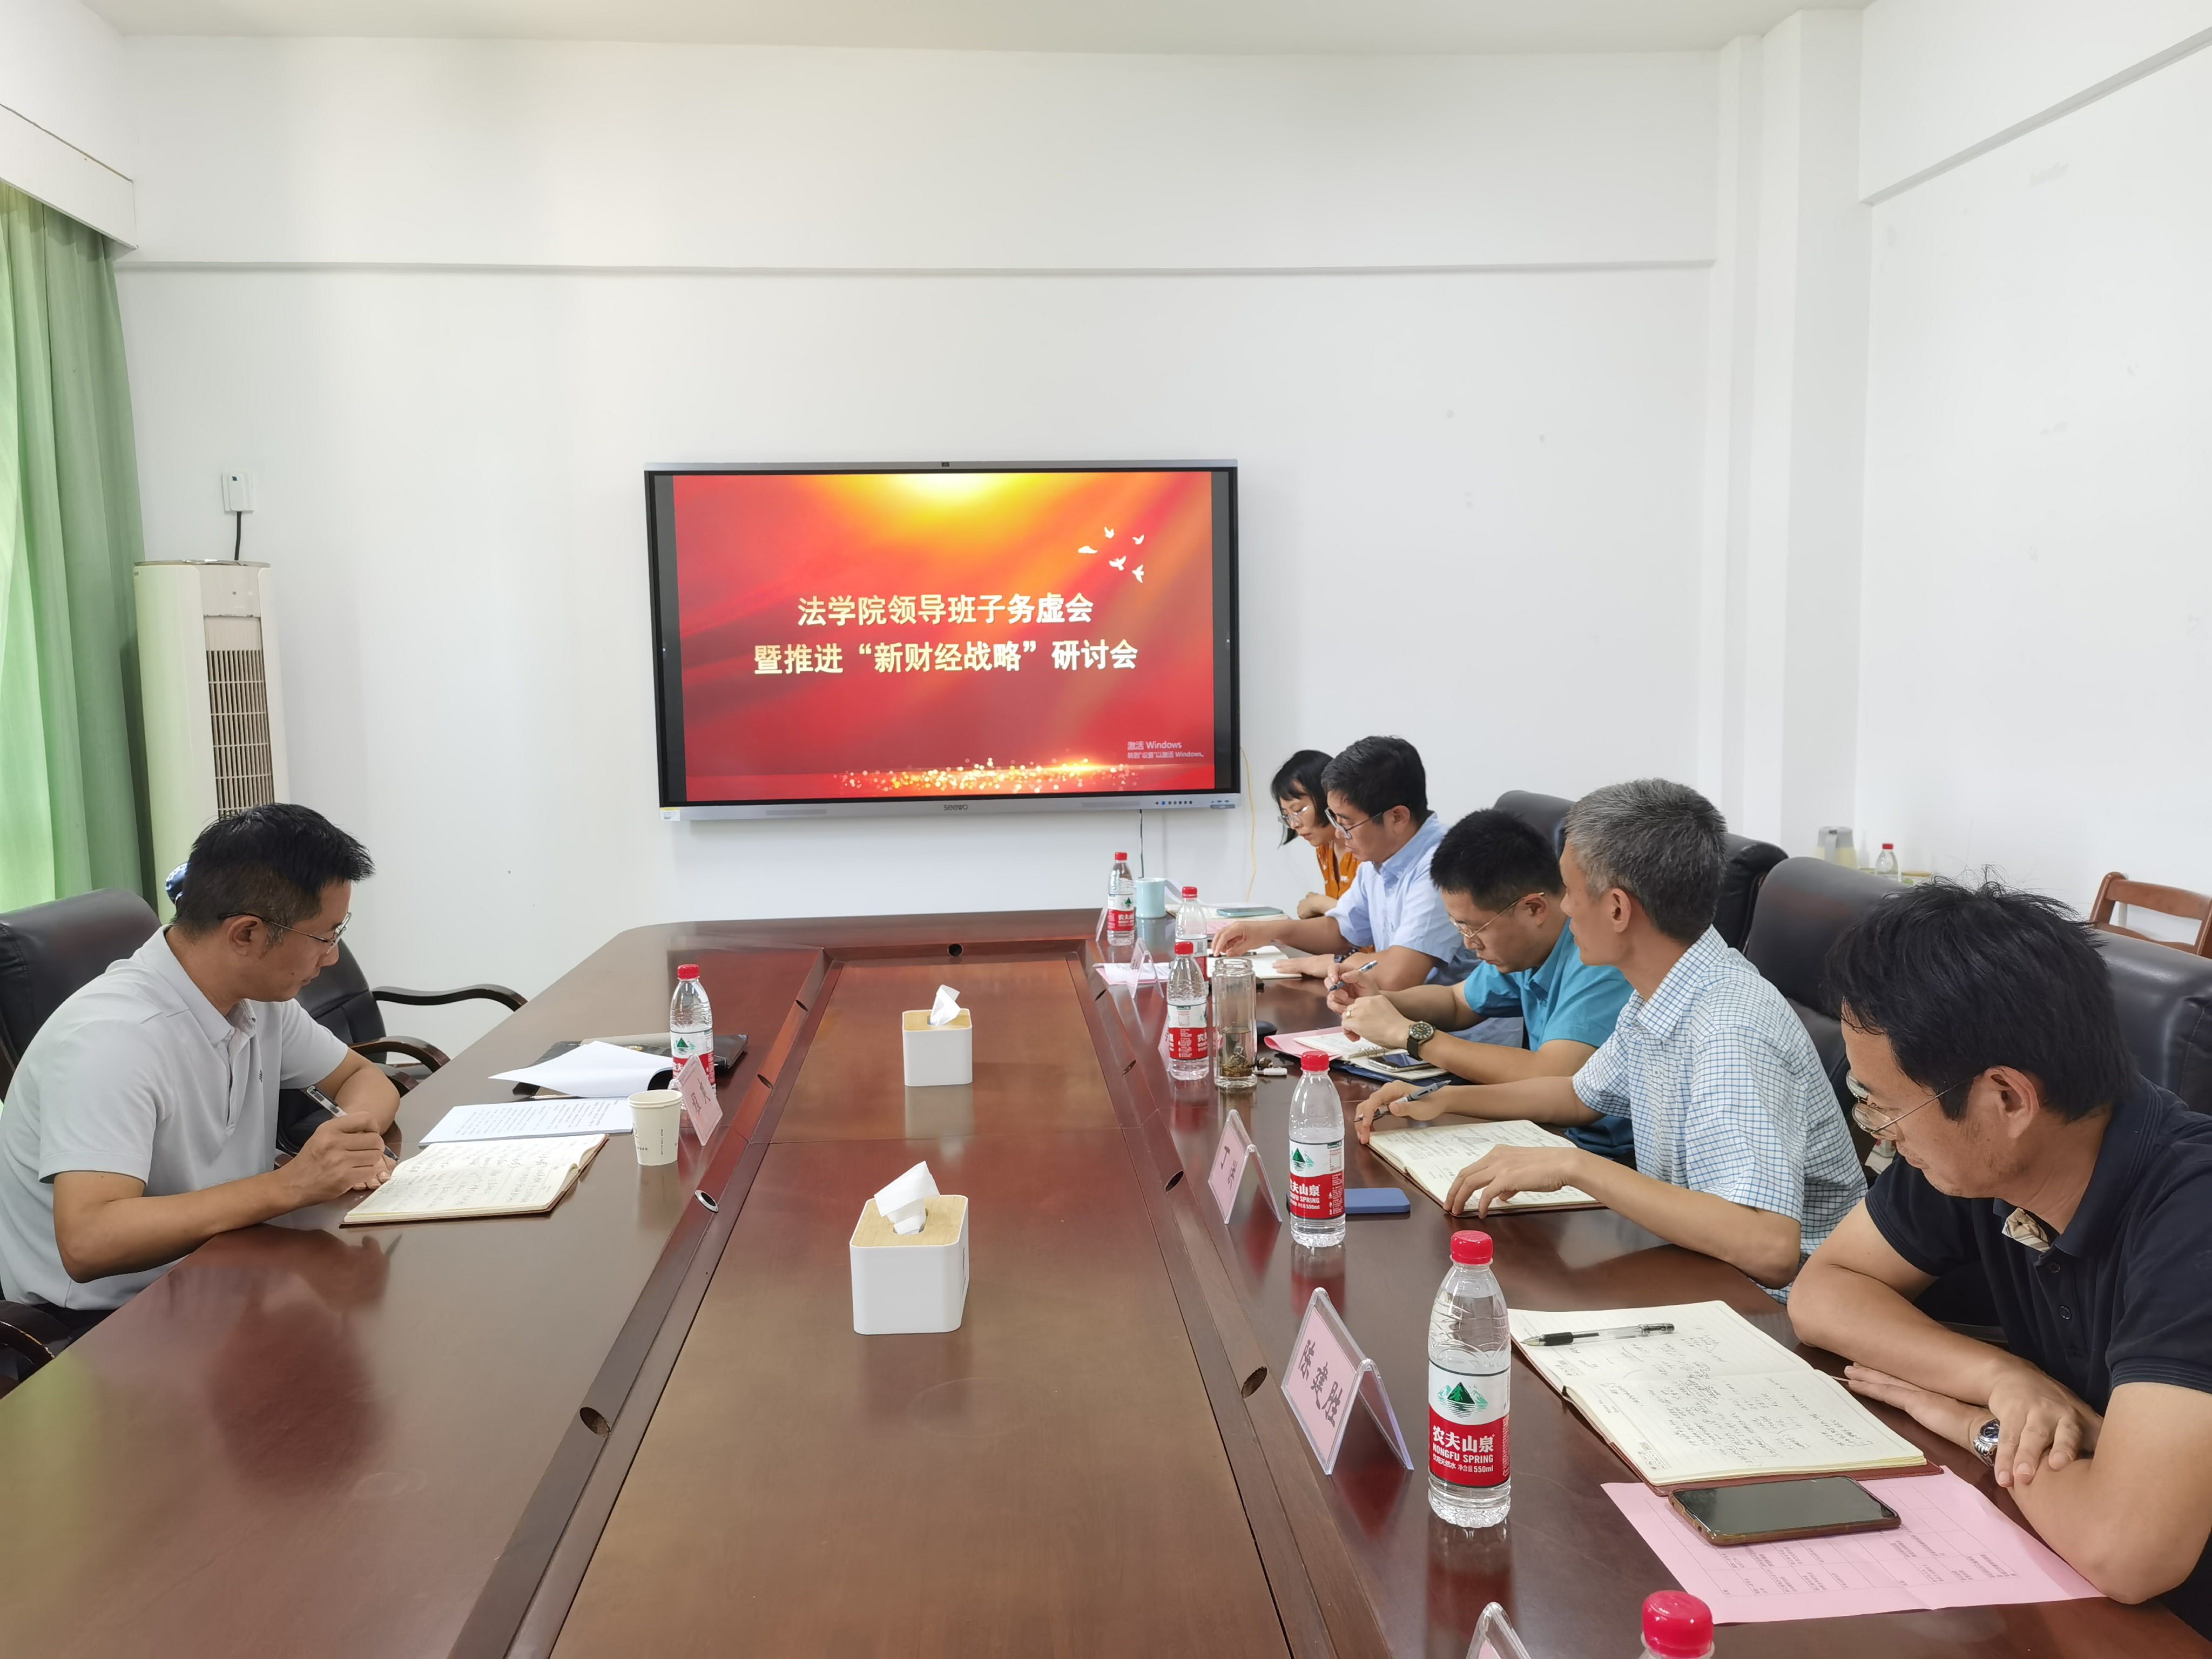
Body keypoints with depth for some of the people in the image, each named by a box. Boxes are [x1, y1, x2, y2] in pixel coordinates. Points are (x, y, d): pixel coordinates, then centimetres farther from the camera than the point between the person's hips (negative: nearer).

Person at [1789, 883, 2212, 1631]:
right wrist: (2005, 1378, -16)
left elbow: (2123, 1547, -37)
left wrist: (1985, 1429, -17)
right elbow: (1821, 1289, 0)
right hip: (2064, 1578, 6)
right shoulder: (1975, 1149, -10)